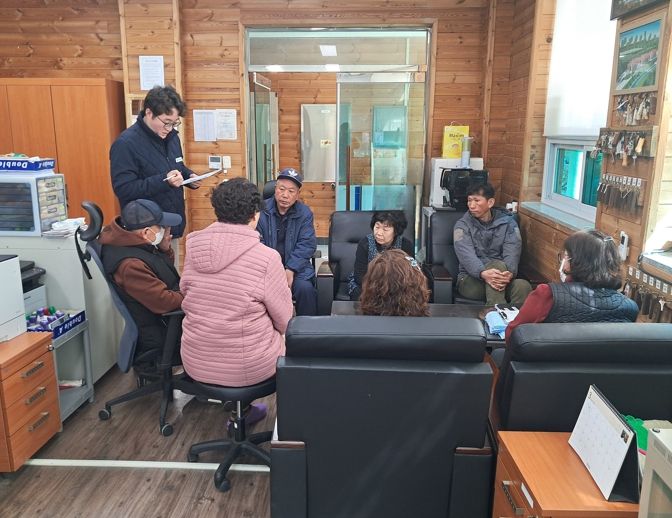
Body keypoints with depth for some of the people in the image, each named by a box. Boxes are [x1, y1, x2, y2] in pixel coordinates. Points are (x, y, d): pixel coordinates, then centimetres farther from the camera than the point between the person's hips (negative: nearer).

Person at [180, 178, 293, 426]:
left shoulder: (193, 250, -6)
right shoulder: (266, 258, -19)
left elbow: (186, 296, 9)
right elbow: (284, 321, -10)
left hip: (196, 364, 5)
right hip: (248, 368, -4)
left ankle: (242, 409, 38)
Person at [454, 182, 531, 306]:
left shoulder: (507, 222, 8)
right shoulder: (462, 225, 2)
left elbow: (512, 252, -9)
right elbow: (467, 255, -16)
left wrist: (510, 272, -33)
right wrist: (483, 273, -38)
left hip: (502, 276, 2)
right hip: (470, 279, -1)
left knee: (523, 286, -32)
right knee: (498, 265, -33)